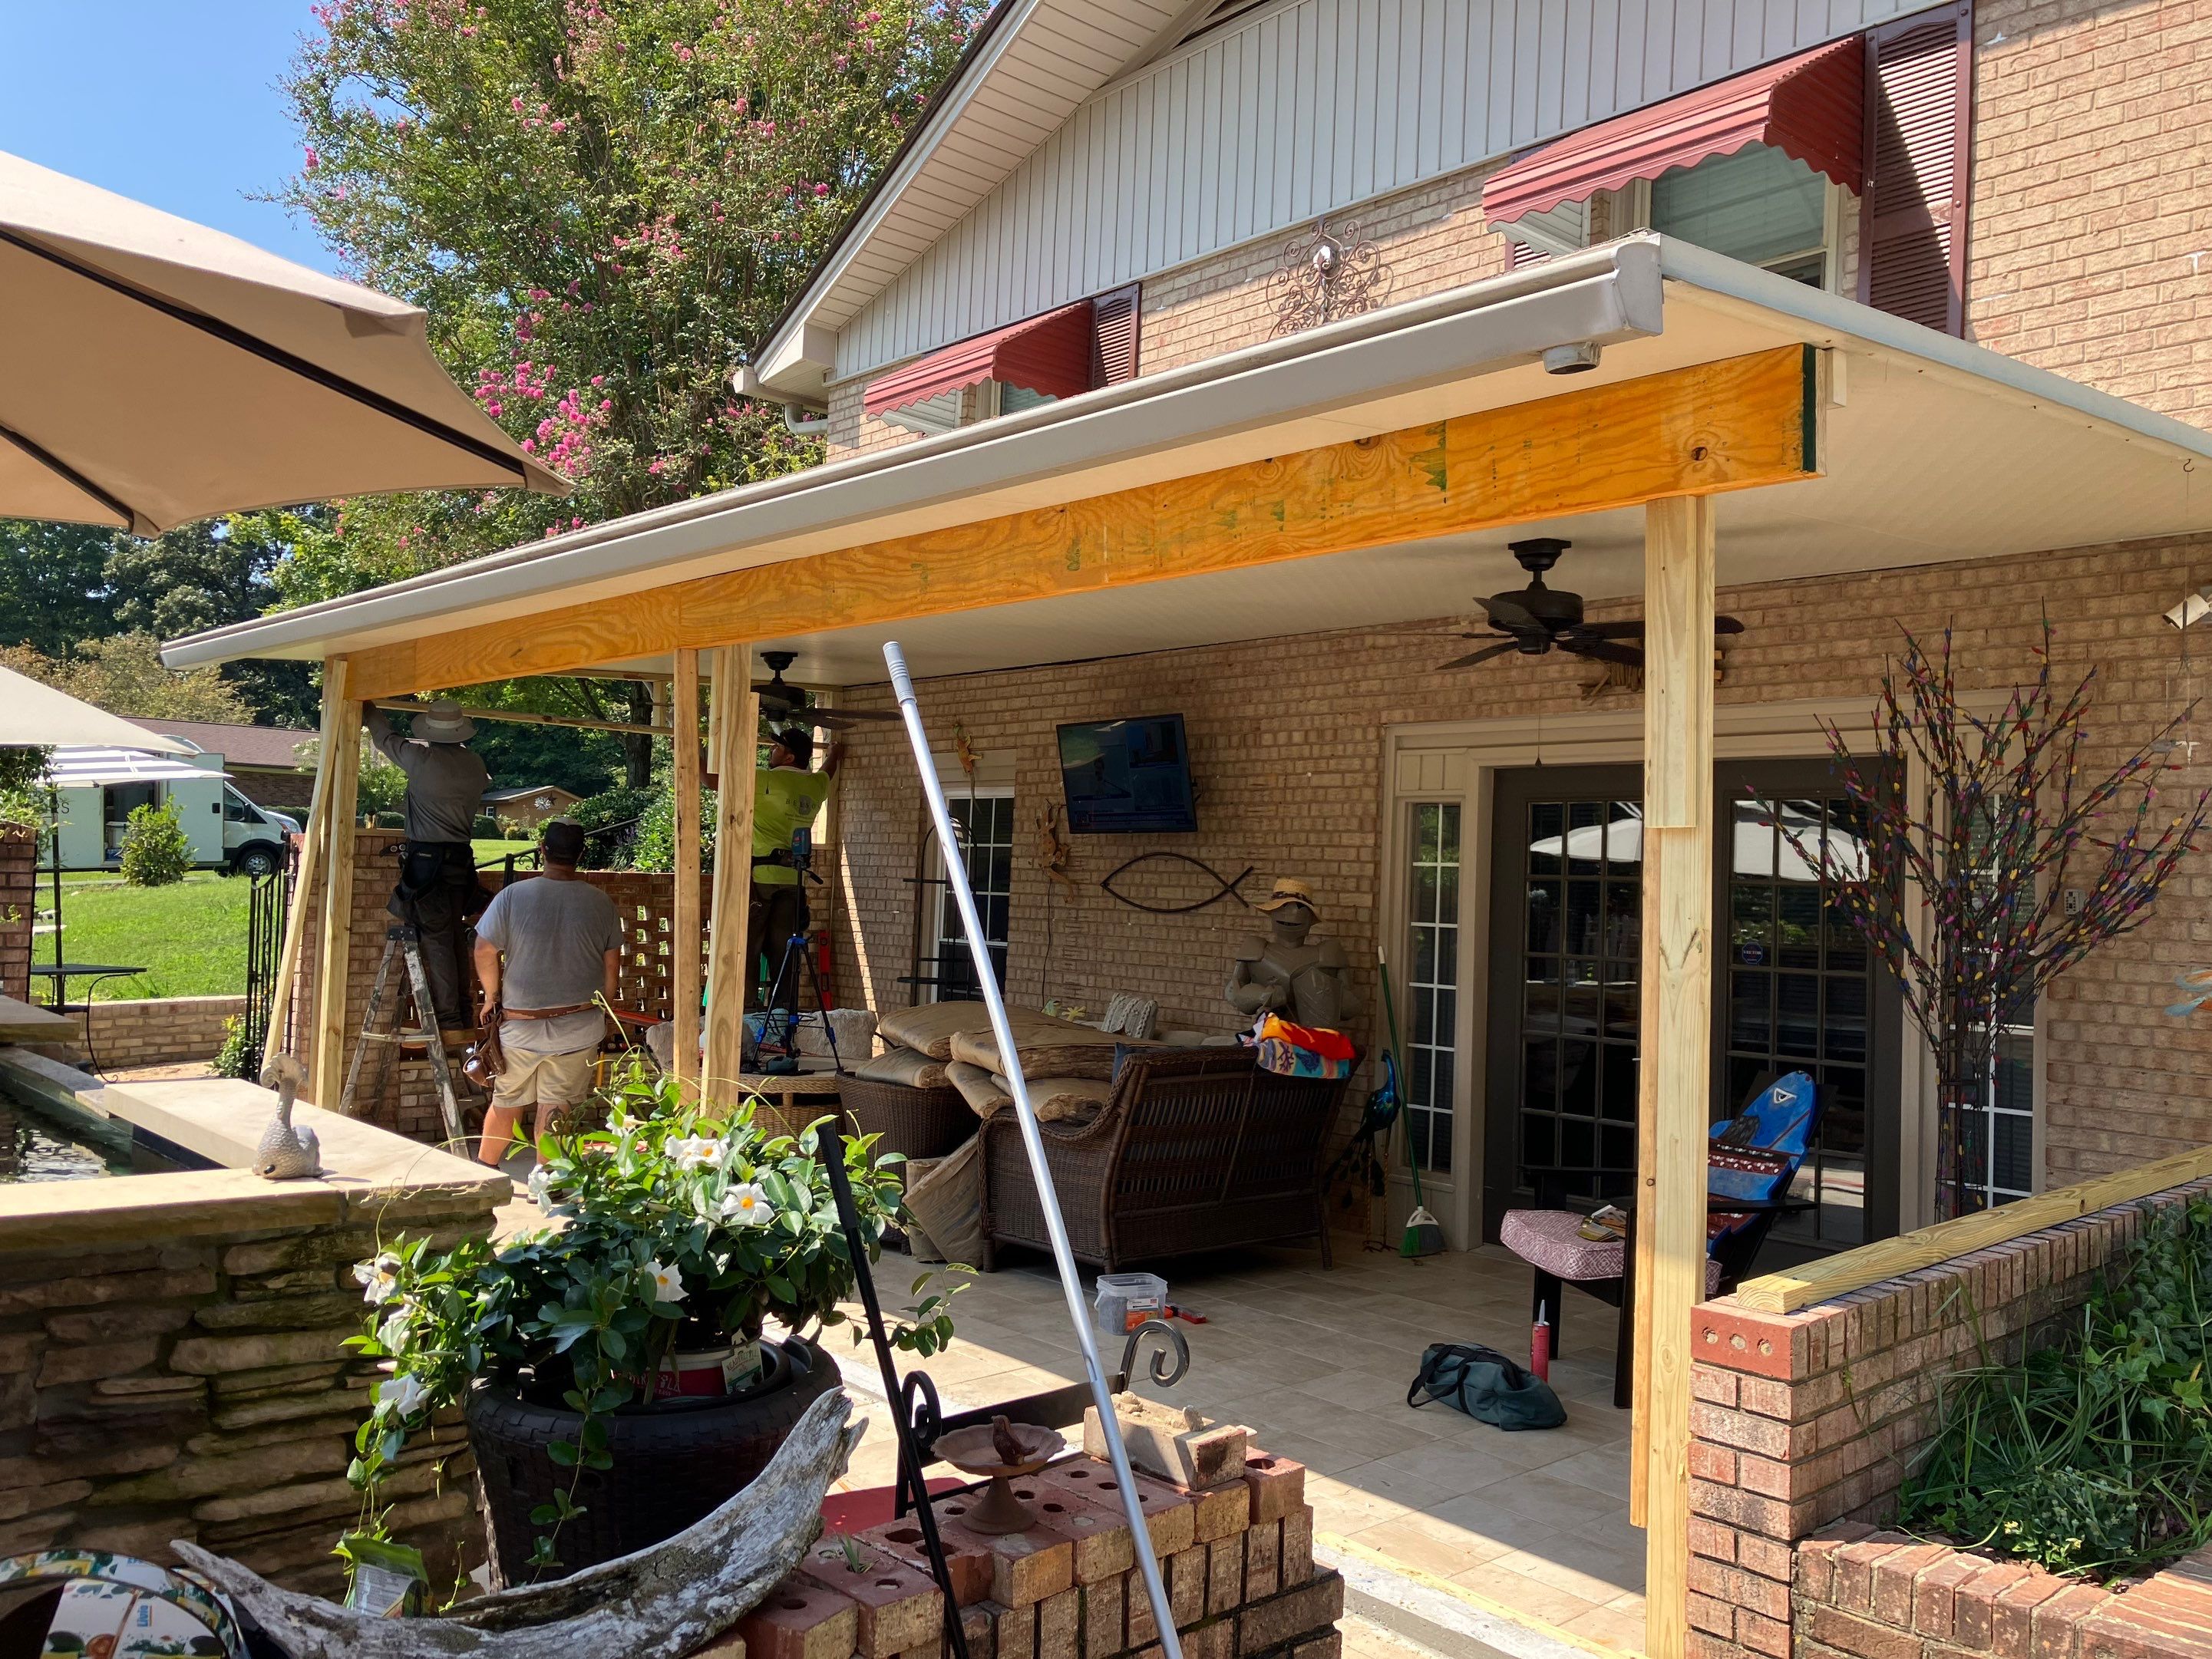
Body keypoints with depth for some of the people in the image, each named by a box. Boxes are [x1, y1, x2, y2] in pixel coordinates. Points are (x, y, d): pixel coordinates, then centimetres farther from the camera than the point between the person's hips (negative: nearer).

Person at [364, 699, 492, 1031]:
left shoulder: (422, 758, -9)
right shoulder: (475, 766, 5)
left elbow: (385, 738, 8)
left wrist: (370, 712, 27)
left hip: (426, 858, -6)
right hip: (461, 859, 6)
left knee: (436, 940, -5)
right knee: (455, 938, 12)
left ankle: (448, 1019, -7)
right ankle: (462, 1012, 16)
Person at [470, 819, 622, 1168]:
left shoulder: (512, 895, -9)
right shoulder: (601, 903, -4)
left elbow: (485, 951, -5)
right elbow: (611, 965, 3)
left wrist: (492, 995, 11)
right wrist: (605, 1010, 16)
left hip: (520, 1023, 0)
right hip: (579, 1024, 0)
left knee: (506, 1103, 17)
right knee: (555, 1109, 5)